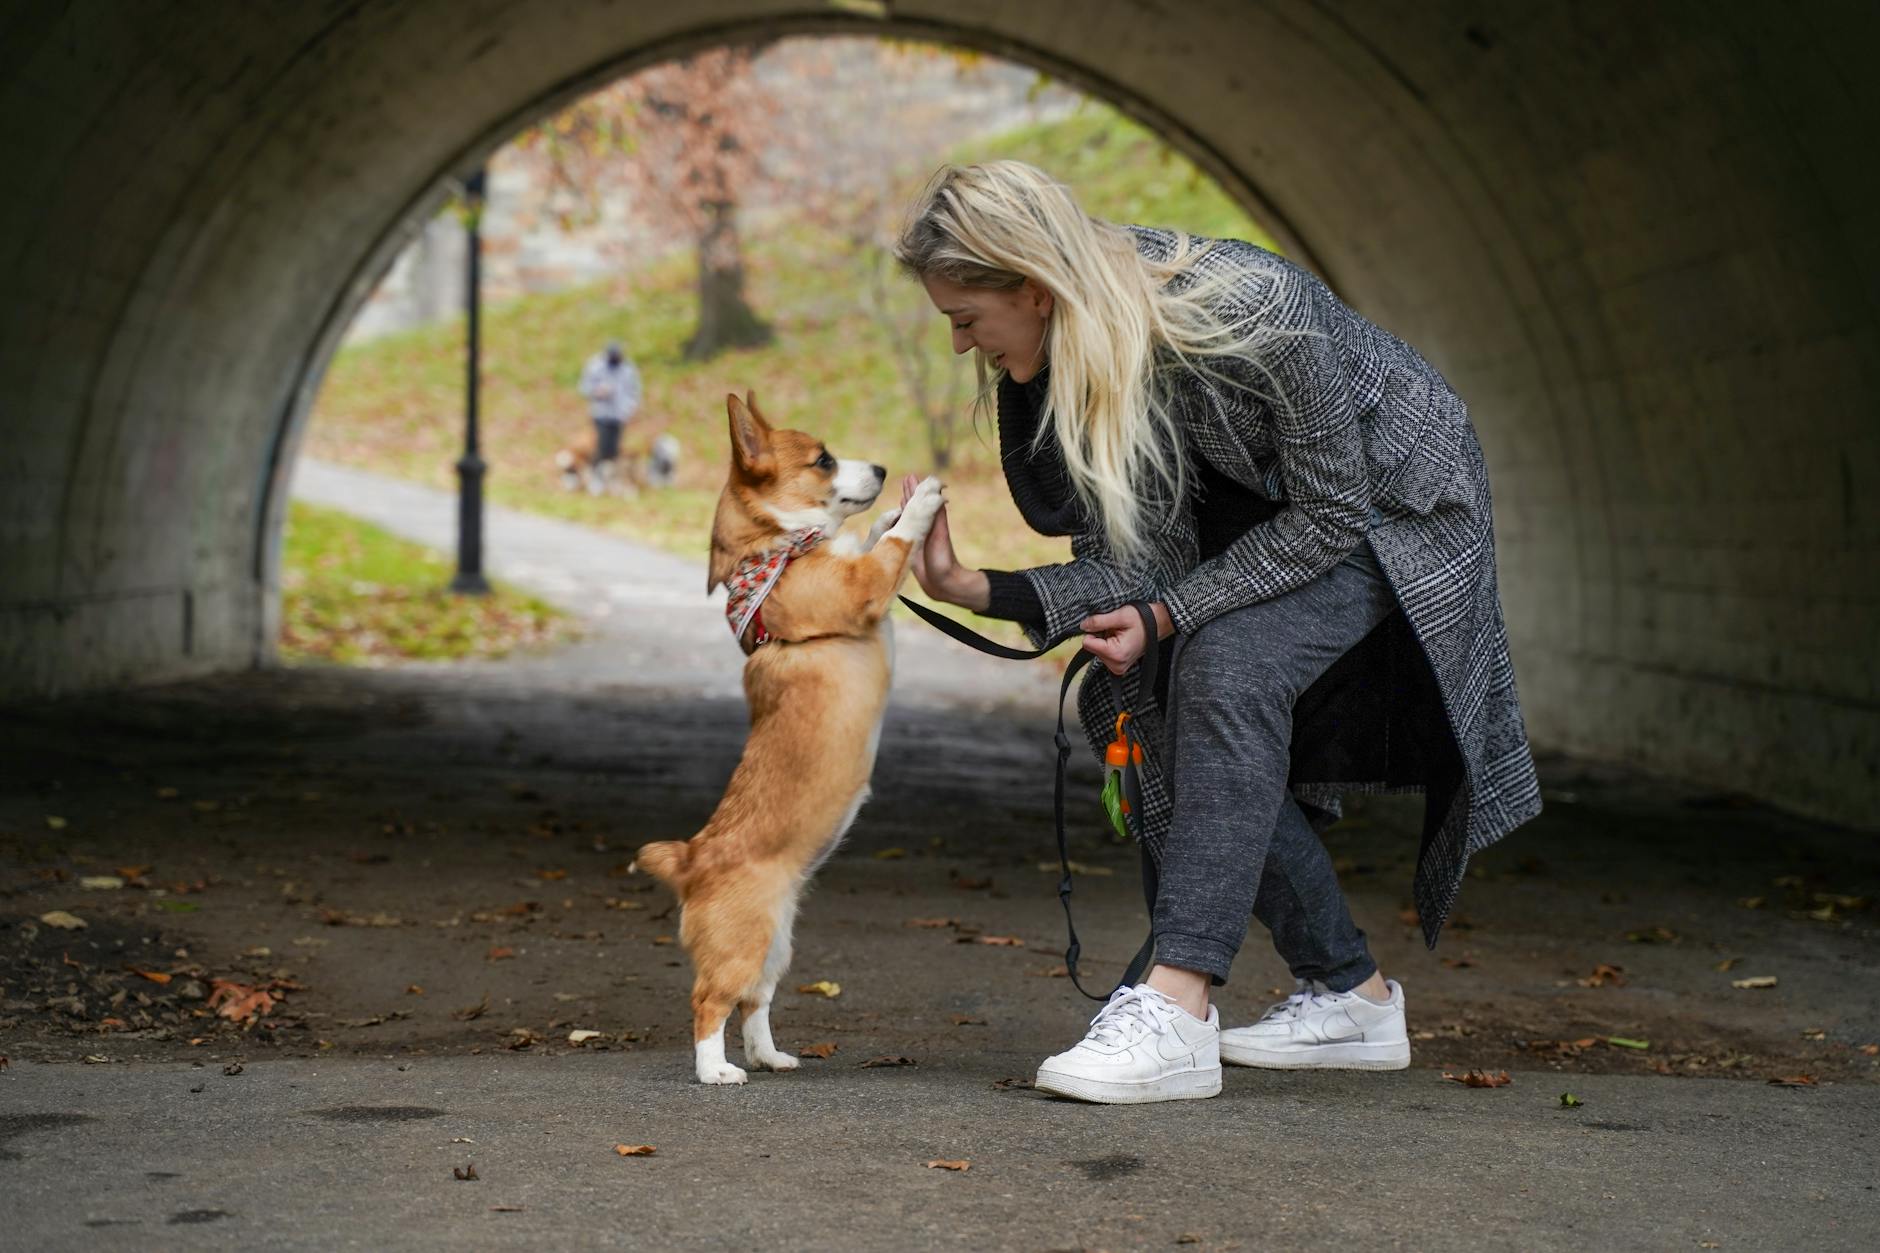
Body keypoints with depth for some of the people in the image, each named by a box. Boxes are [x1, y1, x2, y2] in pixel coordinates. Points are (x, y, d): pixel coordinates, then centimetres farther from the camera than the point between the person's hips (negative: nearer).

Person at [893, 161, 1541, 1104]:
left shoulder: (1250, 310, -36)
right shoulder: (1075, 351, -14)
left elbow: (1330, 512, -26)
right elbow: (1127, 557, -14)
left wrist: (1169, 613, -29)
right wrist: (984, 591, -29)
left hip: (1394, 505, -7)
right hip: (1267, 514, 8)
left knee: (1227, 662, -30)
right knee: (1123, 703, -5)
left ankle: (1178, 1007, -32)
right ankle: (1347, 994, 5)